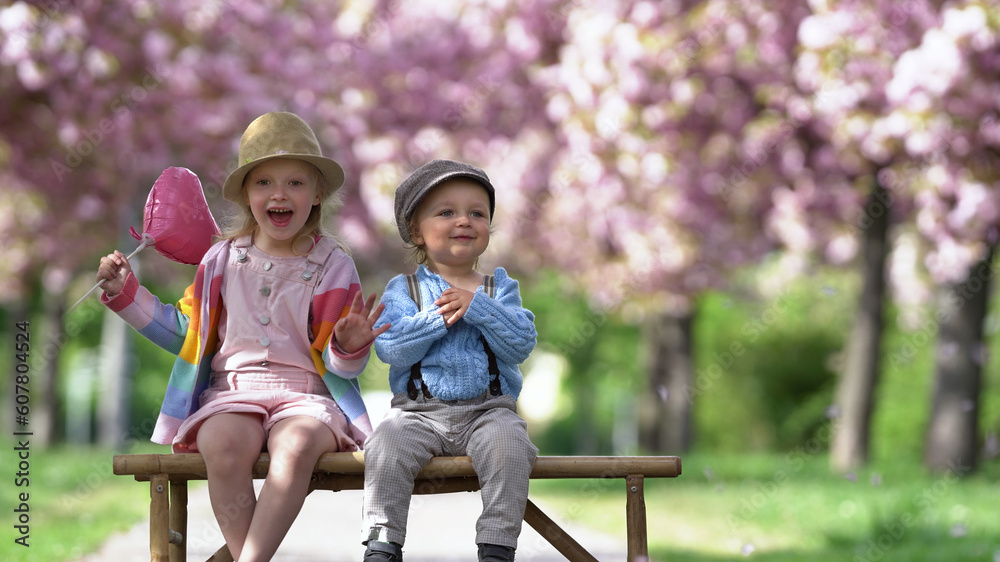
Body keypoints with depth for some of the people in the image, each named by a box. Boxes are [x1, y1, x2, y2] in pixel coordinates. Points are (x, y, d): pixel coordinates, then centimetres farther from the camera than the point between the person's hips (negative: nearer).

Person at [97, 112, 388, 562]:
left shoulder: (333, 266, 6)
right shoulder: (223, 260, 13)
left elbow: (339, 365, 6)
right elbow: (186, 333, 25)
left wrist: (350, 345, -18)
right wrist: (127, 292, 18)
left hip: (306, 395, -2)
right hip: (232, 389, 2)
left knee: (297, 444, -37)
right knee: (223, 445, -34)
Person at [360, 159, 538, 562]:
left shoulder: (499, 287, 12)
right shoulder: (403, 289, 9)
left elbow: (521, 343, -4)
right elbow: (390, 348, -6)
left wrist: (477, 306, -14)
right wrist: (437, 318, -14)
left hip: (488, 407, 0)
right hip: (420, 410, 0)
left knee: (508, 444, -31)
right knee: (387, 443, -28)